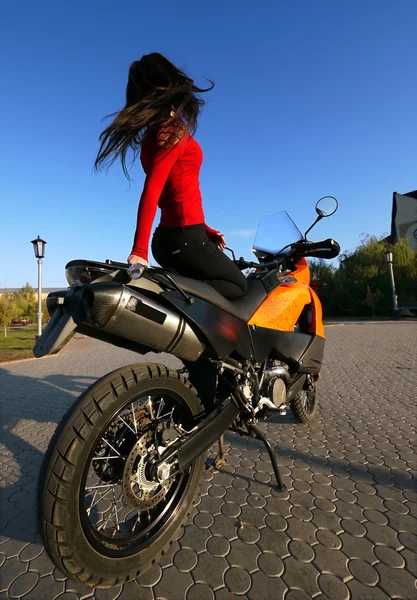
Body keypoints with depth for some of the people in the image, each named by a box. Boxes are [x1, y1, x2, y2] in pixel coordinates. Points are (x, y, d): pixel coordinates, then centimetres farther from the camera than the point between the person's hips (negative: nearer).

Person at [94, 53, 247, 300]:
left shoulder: (151, 136, 17)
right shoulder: (174, 130, -10)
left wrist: (205, 230, 17)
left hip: (168, 236, 9)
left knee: (228, 281, 21)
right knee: (239, 285, 7)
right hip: (184, 237, -9)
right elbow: (152, 192, -22)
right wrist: (140, 251, -27)